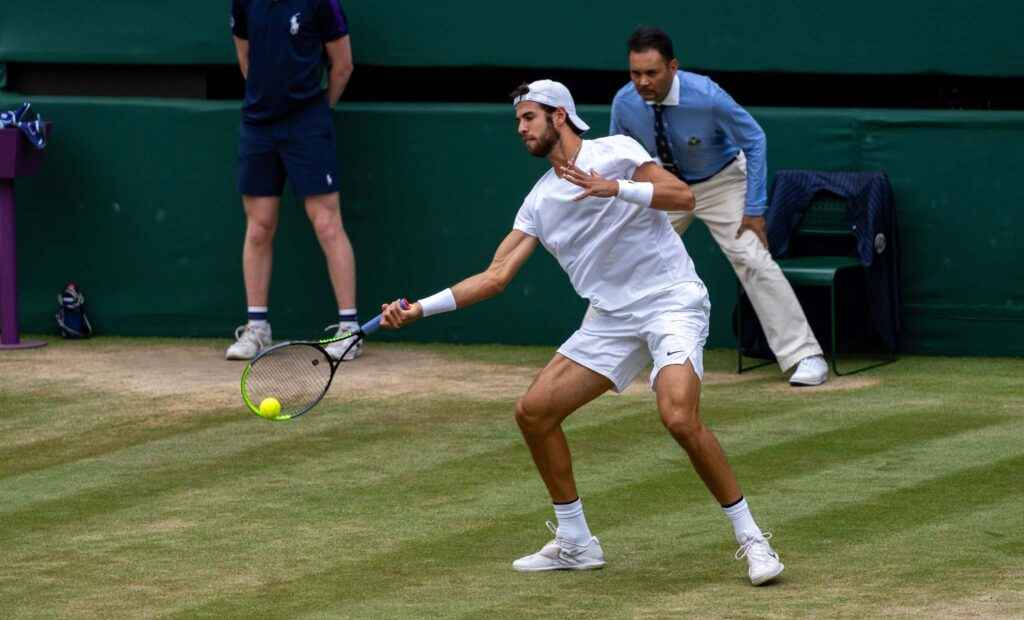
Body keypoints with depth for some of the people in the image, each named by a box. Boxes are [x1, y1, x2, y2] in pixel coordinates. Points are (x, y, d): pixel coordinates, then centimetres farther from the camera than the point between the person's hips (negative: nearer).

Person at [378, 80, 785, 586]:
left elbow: (683, 196, -15)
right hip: (612, 317, 7)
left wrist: (615, 188, -27)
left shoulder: (614, 152, -4)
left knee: (679, 417, -28)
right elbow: (495, 276, 10)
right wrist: (419, 308, 2)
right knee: (534, 411, 0)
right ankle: (575, 543, 13)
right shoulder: (540, 202, 13)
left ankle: (750, 538, -15)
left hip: (671, 302, -7)